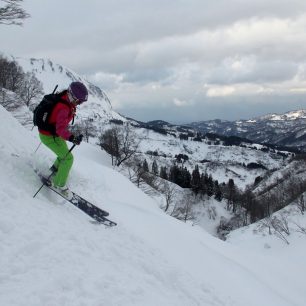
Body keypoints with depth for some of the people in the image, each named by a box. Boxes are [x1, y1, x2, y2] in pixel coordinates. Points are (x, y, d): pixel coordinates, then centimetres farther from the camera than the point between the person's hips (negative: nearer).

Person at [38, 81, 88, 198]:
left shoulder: (63, 98, -5)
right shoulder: (64, 109, -35)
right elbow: (61, 128, -46)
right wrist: (71, 138, -61)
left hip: (54, 132, 10)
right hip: (49, 136, -10)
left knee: (64, 154, 23)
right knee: (68, 158, -7)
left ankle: (54, 172, 42)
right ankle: (59, 184, 6)